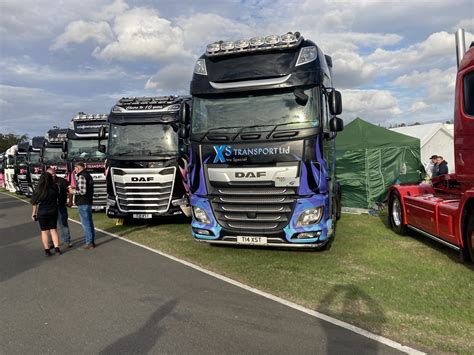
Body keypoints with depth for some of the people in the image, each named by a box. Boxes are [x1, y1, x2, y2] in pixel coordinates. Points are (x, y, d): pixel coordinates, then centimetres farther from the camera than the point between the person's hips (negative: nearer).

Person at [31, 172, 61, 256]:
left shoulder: (38, 190, -13)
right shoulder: (54, 188, -12)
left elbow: (35, 203, -5)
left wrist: (34, 213, 9)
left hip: (42, 213, -1)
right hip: (53, 211, 1)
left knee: (44, 232, 10)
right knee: (53, 230, 14)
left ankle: (47, 250, 13)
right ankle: (57, 248, 9)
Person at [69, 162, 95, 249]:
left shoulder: (81, 177, -17)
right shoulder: (88, 175, 14)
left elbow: (82, 191, -23)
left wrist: (73, 191, -8)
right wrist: (75, 189, 15)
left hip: (83, 204, -10)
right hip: (89, 202, 10)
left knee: (85, 223, -3)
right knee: (90, 222, 14)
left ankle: (89, 243, 1)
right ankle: (92, 241, 20)